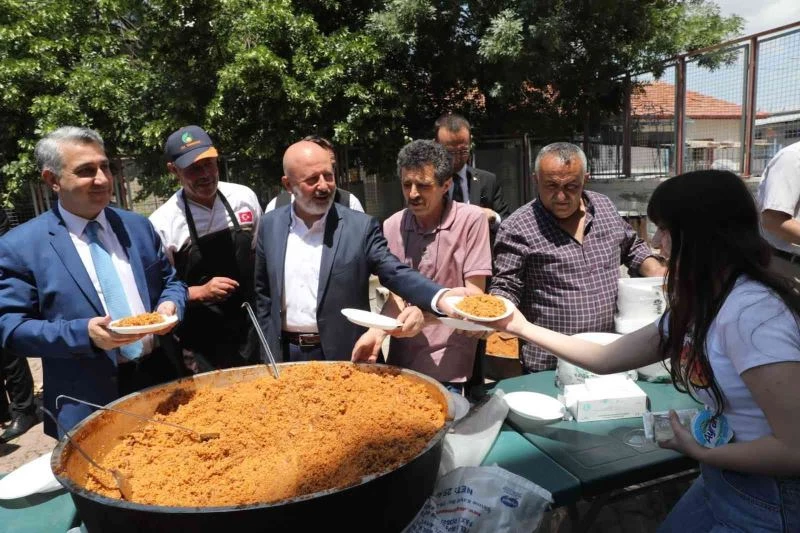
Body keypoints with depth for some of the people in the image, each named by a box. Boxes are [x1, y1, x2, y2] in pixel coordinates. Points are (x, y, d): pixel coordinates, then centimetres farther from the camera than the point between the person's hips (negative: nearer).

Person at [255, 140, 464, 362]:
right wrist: (268, 346, 9)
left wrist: (441, 297, -35)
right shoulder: (271, 224, 1)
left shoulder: (361, 226, -9)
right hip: (285, 354, 3)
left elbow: (396, 274, -17)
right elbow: (264, 291, 10)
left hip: (344, 356, -3)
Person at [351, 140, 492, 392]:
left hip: (448, 362, -3)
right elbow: (397, 295, 1)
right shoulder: (392, 226, -1)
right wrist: (377, 332, -18)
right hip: (402, 359, 4)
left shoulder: (471, 219, -11)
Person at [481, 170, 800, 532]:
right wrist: (523, 328, 5)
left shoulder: (751, 312, -27)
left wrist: (700, 452, -14)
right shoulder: (698, 307, 3)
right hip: (721, 483, 7)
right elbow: (606, 358, 5)